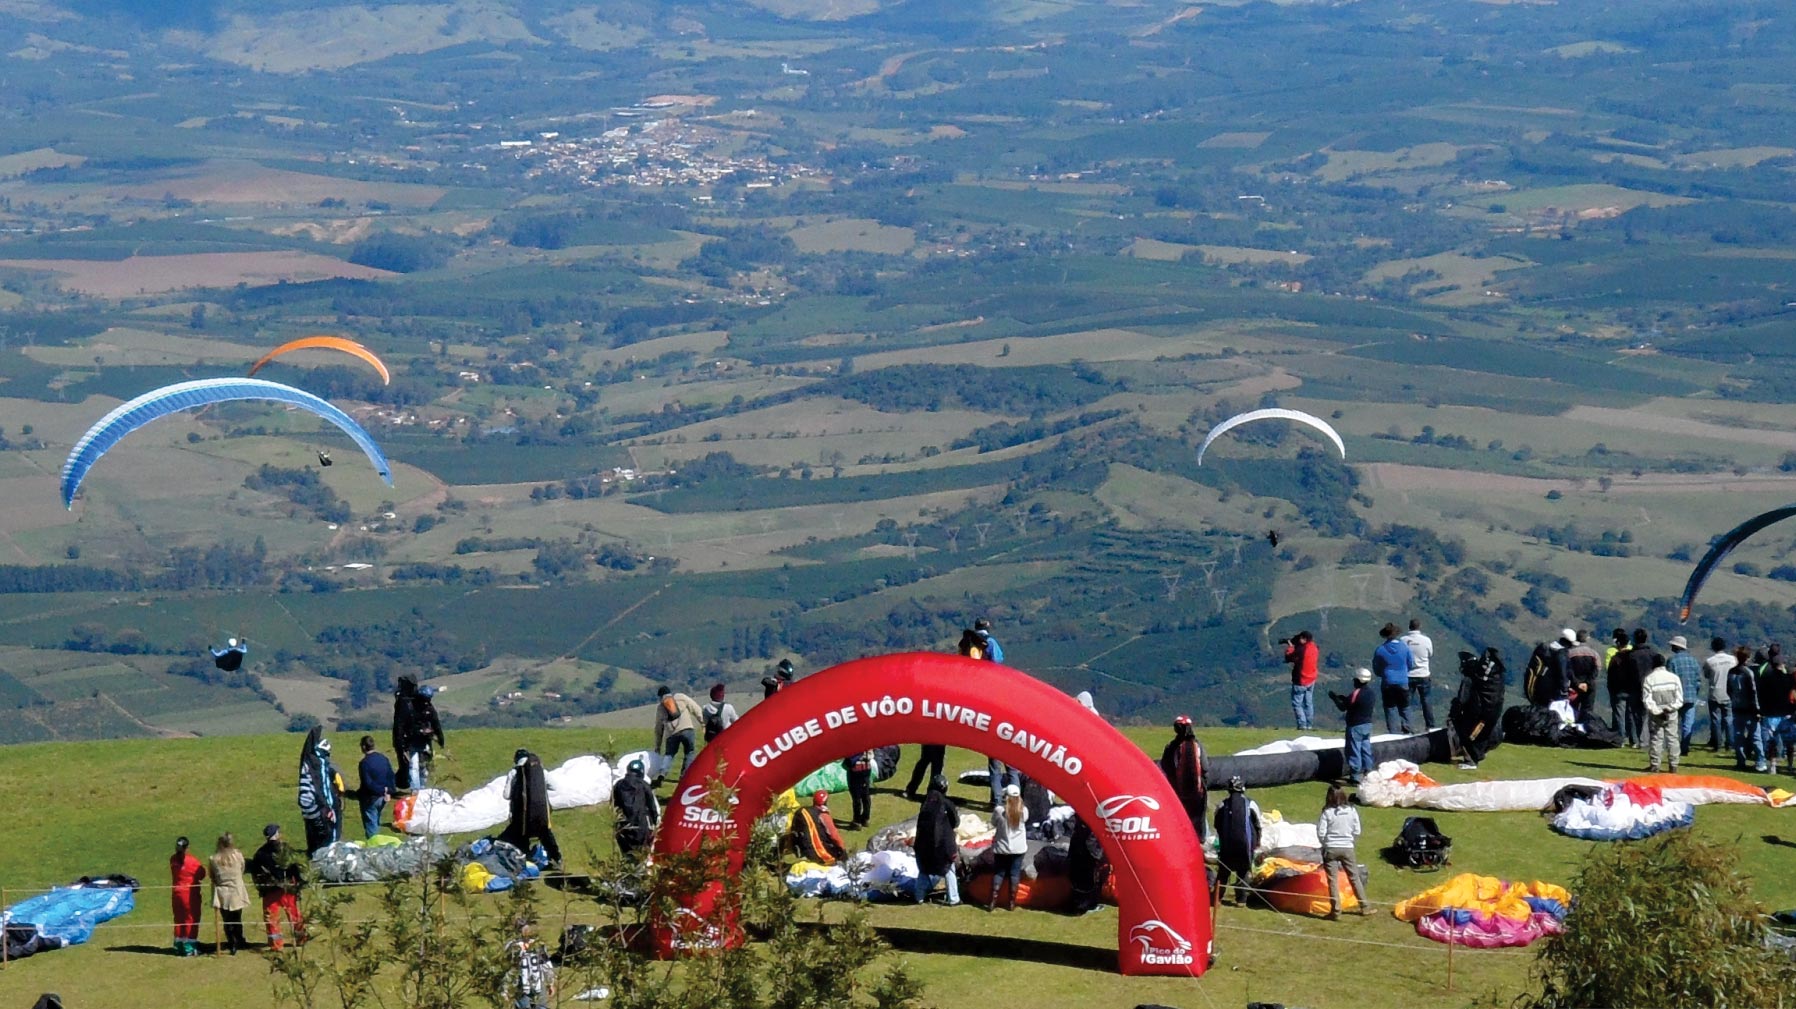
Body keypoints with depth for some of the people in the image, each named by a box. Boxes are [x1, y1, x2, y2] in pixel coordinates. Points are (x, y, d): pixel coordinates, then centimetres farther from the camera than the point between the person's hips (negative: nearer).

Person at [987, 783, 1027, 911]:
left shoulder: (999, 810, -17)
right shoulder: (1023, 811, -11)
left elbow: (993, 824, -1)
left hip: (1002, 848, -1)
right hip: (1018, 848, 1)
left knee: (998, 873, 10)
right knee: (1015, 874, 9)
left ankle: (992, 901, 9)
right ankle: (1011, 902, 12)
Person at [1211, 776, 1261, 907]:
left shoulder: (1222, 806, 1)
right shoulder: (1250, 805, -3)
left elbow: (1218, 827, 10)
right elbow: (1257, 826, 4)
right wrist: (1256, 842, 19)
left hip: (1227, 844, 1)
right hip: (1246, 844, -1)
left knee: (1223, 871, 12)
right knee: (1244, 872, 9)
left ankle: (1217, 897, 9)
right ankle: (1241, 899, 8)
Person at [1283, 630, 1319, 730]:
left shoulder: (1302, 650, -26)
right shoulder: (1314, 648, -2)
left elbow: (1289, 657, -18)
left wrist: (1290, 647, -5)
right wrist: (1294, 645, 4)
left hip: (1300, 682, -8)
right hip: (1311, 680, 8)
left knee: (1297, 703, 2)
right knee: (1308, 703, 16)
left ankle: (1302, 725, -3)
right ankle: (1308, 725, 21)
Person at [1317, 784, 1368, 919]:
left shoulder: (1327, 812, -12)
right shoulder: (1352, 811, -3)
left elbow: (1321, 832, -11)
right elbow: (1357, 832, 0)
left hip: (1330, 848, -3)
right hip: (1347, 848, 3)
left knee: (1332, 880, 4)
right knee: (1354, 878, 14)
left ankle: (1335, 911, 3)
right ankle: (1364, 907, 20)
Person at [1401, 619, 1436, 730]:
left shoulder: (1403, 640, -9)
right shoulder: (1426, 640, -9)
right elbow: (1431, 656, 4)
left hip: (1408, 676, 0)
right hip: (1423, 675, 0)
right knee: (1426, 701, 12)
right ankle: (1430, 726, 14)